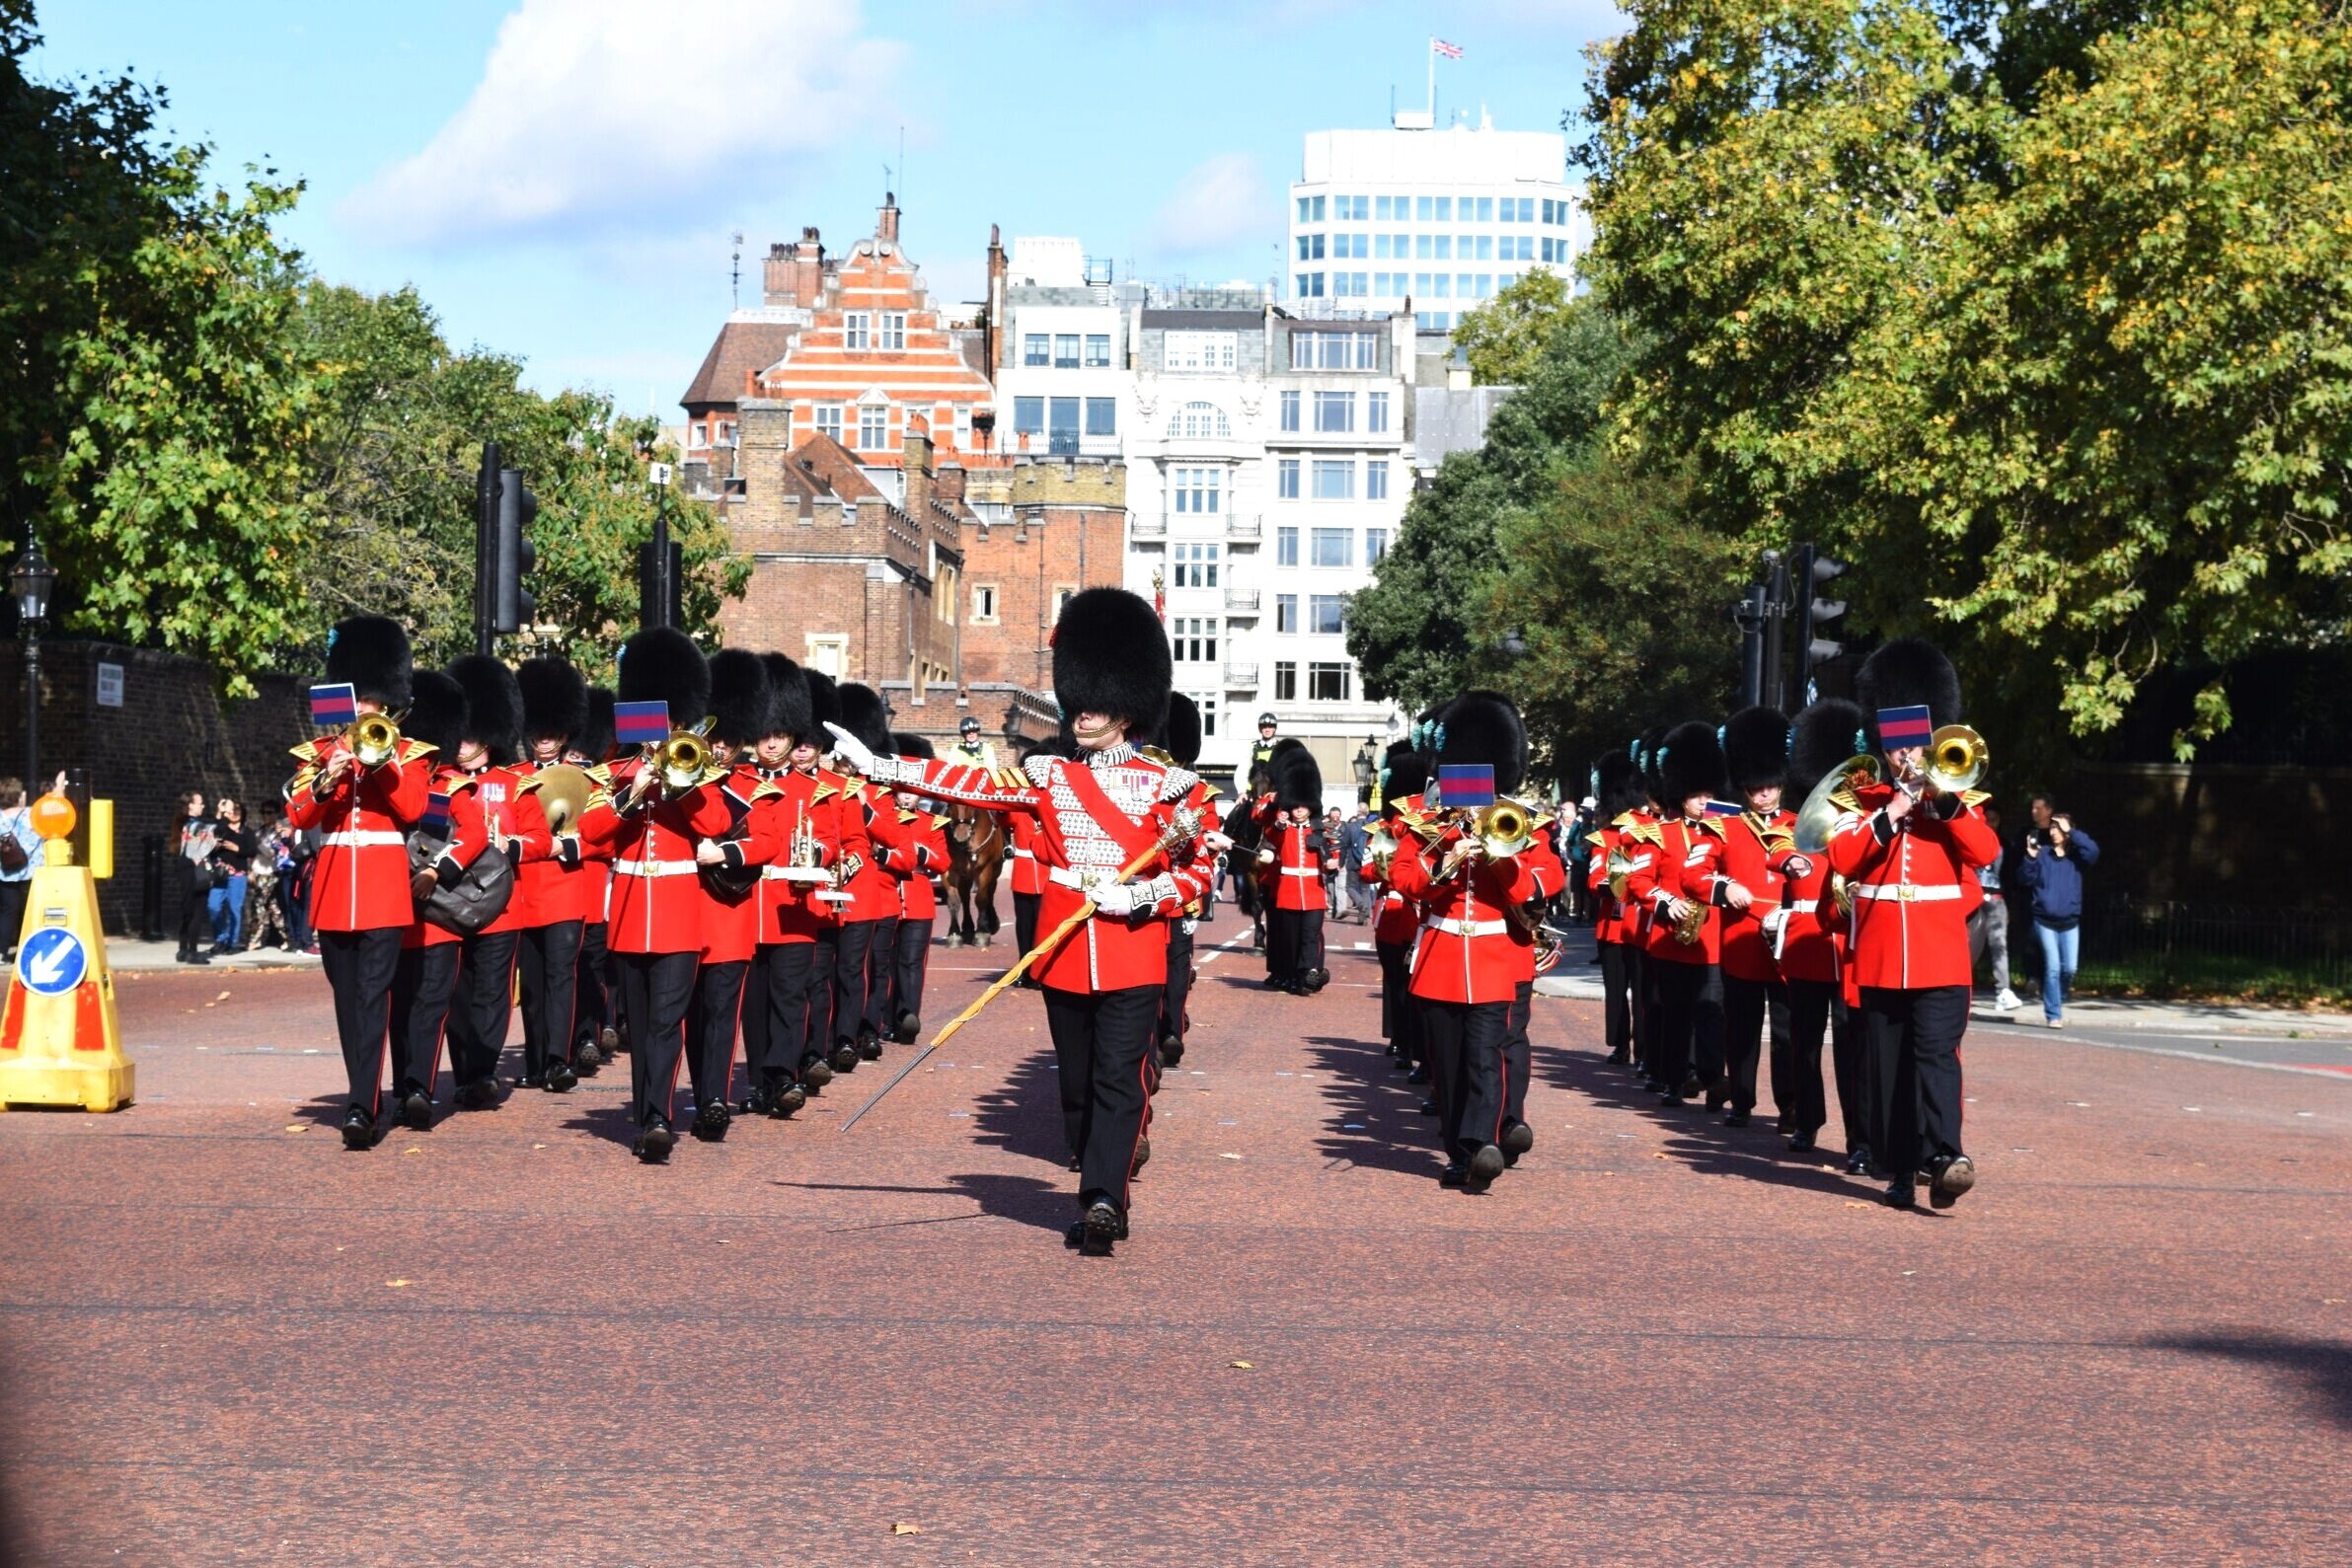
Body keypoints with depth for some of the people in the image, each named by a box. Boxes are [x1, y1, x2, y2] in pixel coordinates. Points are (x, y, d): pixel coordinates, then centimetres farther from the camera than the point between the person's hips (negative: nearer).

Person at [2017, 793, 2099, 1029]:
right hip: (2045, 919, -2)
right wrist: (2030, 857, -18)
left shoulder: (2075, 855, 5)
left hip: (2070, 920, 2)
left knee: (2069, 969, 0)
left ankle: (2057, 1004, 25)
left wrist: (2072, 832, -16)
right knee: (2053, 967, -9)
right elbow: (2025, 880, -3)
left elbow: (2093, 852, -16)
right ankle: (2053, 1014, -5)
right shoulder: (2041, 853, 1)